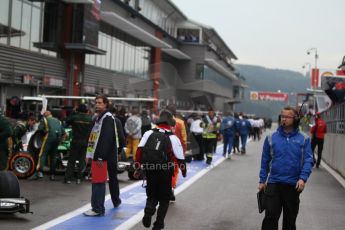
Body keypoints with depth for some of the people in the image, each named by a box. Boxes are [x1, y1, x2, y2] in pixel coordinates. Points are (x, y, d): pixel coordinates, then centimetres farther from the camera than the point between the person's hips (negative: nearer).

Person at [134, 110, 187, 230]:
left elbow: (139, 150, -8)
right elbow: (180, 159, -5)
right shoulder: (173, 138, -6)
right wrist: (184, 171, 11)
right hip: (165, 173, -2)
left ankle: (148, 212, -7)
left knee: (151, 196, 20)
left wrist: (137, 166, -1)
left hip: (149, 170, 2)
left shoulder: (148, 133, 0)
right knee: (164, 199, 14)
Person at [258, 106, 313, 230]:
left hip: (294, 185, 1)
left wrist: (303, 178, -17)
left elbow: (308, 160, -4)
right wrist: (262, 181, 5)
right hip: (274, 183, 0)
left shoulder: (304, 139, -1)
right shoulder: (271, 138, 1)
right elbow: (265, 161, 6)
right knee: (270, 217, -5)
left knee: (290, 219, 13)